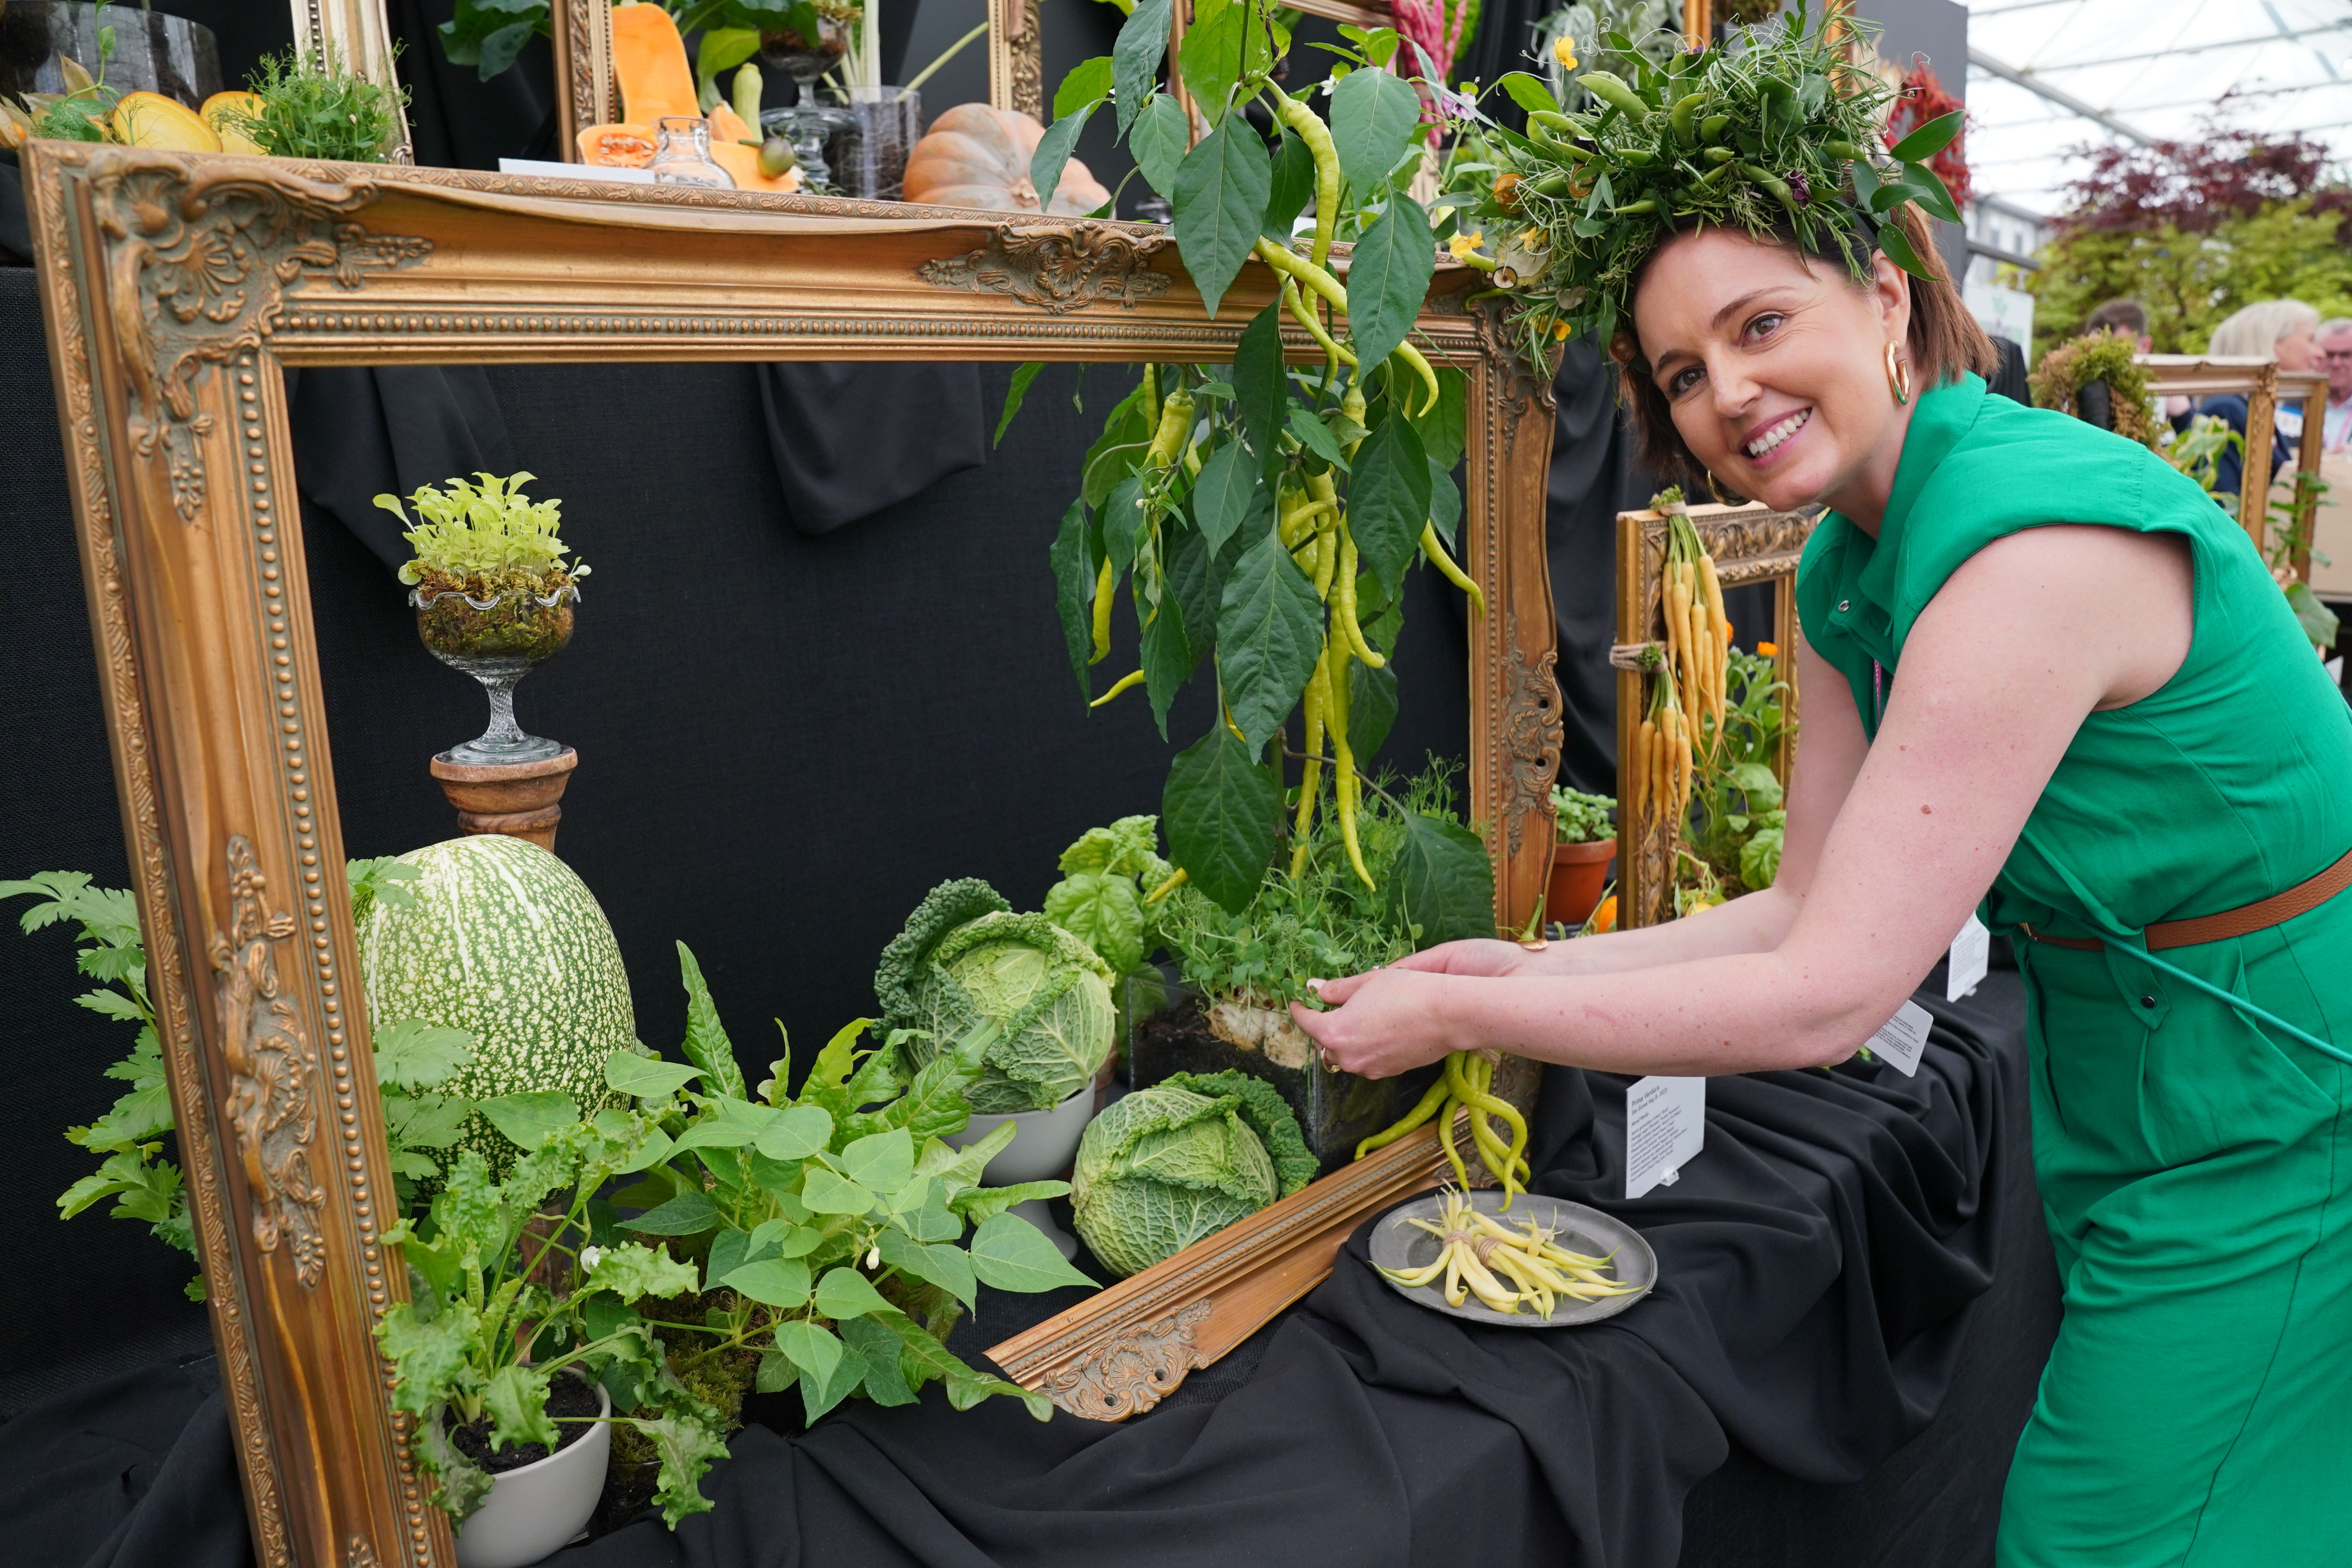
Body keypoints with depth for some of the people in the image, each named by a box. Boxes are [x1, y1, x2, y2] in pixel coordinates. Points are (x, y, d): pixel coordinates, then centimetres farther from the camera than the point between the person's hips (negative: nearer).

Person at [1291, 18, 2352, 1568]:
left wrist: (1455, 1015, -23)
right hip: (2132, 1106, 8)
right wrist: (1532, 967, -5)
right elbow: (1810, 906, 4)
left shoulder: (2040, 542, -29)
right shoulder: (1845, 572, 0)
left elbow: (1824, 1000, -30)